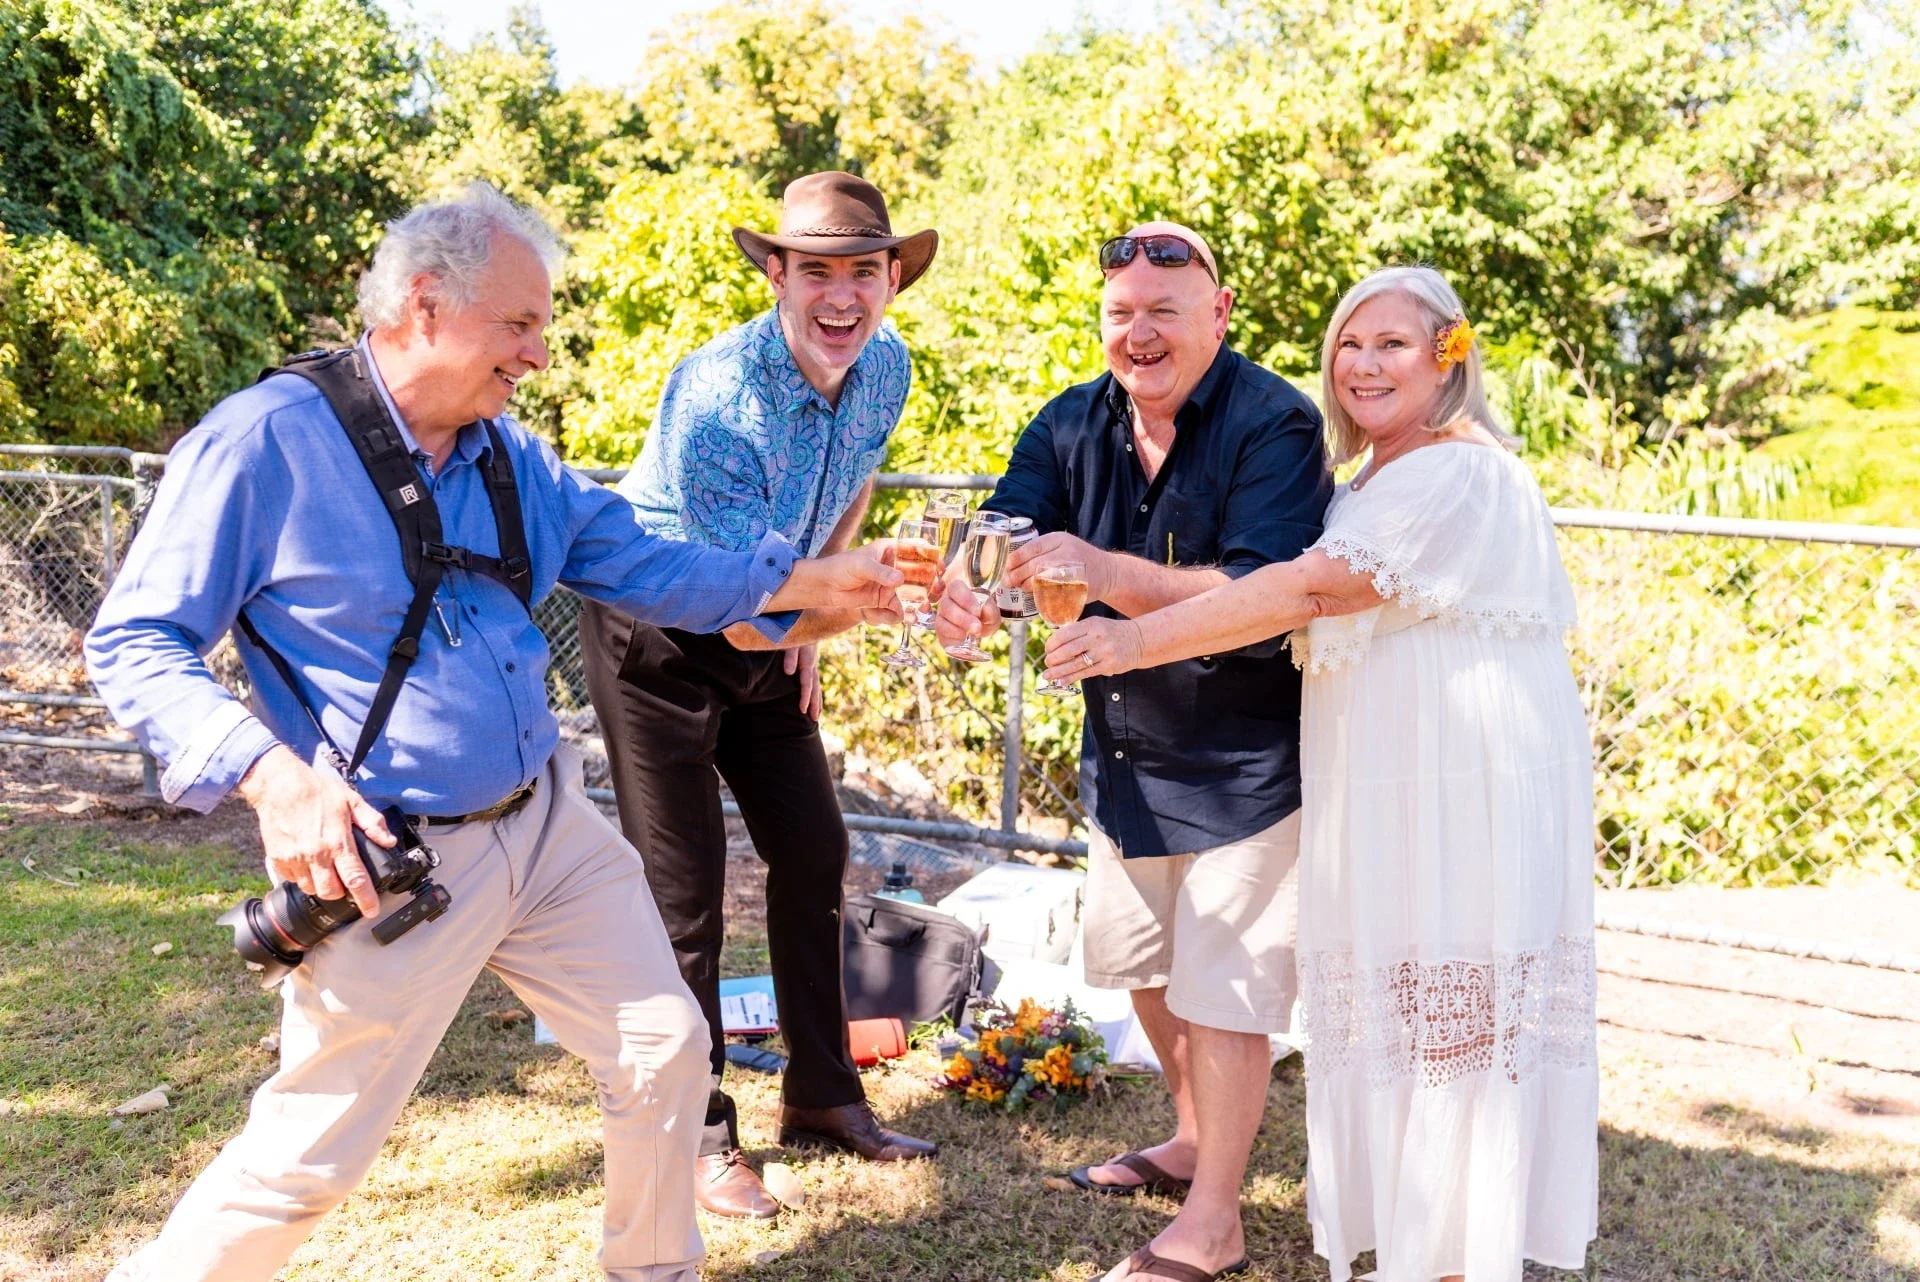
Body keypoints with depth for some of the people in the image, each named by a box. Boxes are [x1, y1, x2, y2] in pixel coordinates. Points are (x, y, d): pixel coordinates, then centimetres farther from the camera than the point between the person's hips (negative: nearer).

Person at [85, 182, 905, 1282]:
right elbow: (134, 643, -13)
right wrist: (276, 776, -27)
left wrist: (805, 581, 0)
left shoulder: (514, 458, 5)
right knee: (306, 1158, 2)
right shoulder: (269, 439, -15)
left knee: (667, 1050, 13)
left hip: (553, 826, 7)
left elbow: (644, 567, 11)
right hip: (396, 861, -6)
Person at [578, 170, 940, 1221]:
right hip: (656, 631, -7)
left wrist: (806, 626, 11)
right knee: (683, 889, -4)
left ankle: (822, 1096, 24)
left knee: (813, 850, 9)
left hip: (768, 632, 7)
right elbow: (747, 618, -34)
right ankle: (698, 1135, 12)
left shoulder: (885, 366, -10)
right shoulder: (717, 399, -32)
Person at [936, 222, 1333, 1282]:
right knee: (1142, 965, 21)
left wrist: (1104, 571, -41)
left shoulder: (1275, 425, -21)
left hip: (1246, 761, -7)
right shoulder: (1073, 424, -2)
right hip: (1122, 751, 7)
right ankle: (1194, 1140, 45)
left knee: (1220, 986, 2)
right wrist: (966, 587, -37)